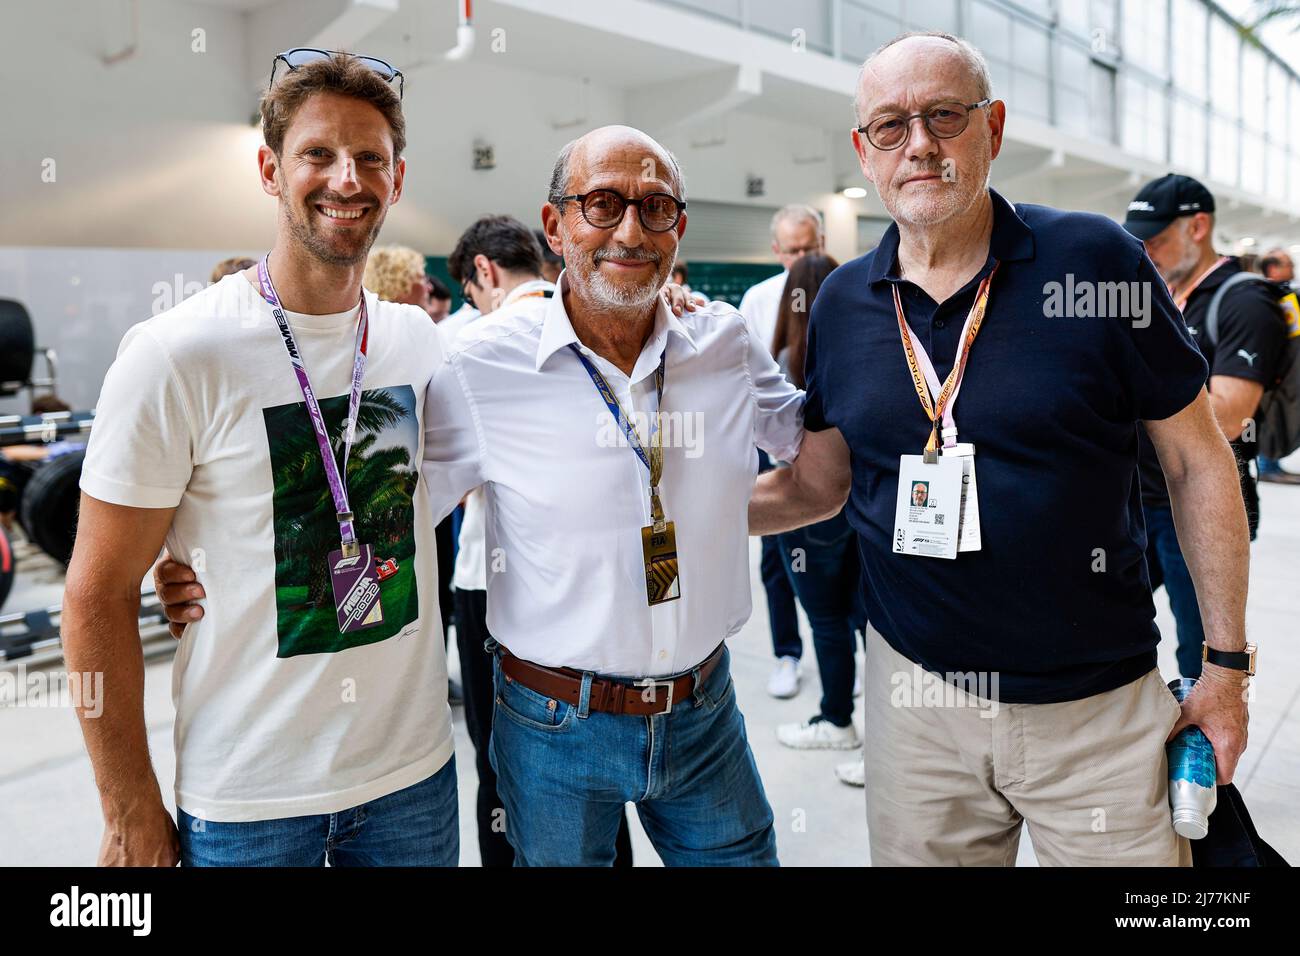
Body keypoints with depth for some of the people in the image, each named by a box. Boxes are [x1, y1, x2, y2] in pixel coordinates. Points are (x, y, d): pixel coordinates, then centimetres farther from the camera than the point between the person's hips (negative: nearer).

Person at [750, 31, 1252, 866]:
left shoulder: (1098, 261, -9)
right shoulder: (840, 304, 0)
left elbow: (1198, 461, -3)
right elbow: (817, 483, 8)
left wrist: (1227, 663, -1)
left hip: (1100, 705, -2)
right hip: (915, 686, 3)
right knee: (919, 851, 18)